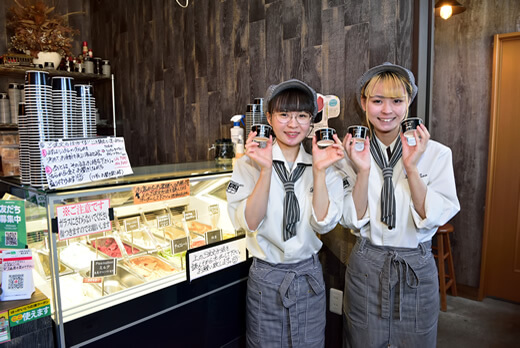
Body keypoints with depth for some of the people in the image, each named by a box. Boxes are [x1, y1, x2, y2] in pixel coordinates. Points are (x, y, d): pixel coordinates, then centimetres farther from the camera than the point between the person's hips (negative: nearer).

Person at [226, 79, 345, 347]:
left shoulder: (324, 168, -2)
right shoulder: (249, 165, -8)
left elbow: (324, 223, -12)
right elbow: (250, 222, -18)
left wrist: (319, 171, -21)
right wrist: (266, 170, -26)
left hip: (309, 275, 2)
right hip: (265, 277, -2)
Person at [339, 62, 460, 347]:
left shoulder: (436, 153, -8)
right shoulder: (352, 152, -6)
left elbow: (434, 218, -14)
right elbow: (352, 220, -10)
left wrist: (411, 168, -23)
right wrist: (362, 171, -23)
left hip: (417, 269, 0)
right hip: (366, 267, 1)